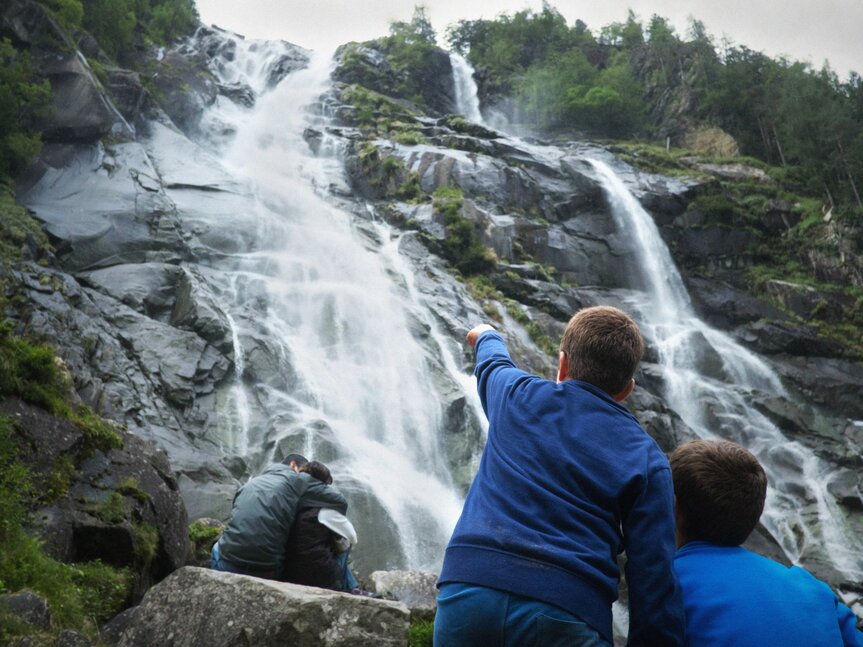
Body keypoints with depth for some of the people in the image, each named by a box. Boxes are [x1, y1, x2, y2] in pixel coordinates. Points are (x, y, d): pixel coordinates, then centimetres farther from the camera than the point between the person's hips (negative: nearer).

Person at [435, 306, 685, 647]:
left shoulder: (517, 396, 13)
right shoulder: (645, 459, 7)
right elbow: (654, 579, 1)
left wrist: (487, 337, 60)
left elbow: (492, 362, 38)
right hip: (565, 616, -2)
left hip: (467, 592, 3)